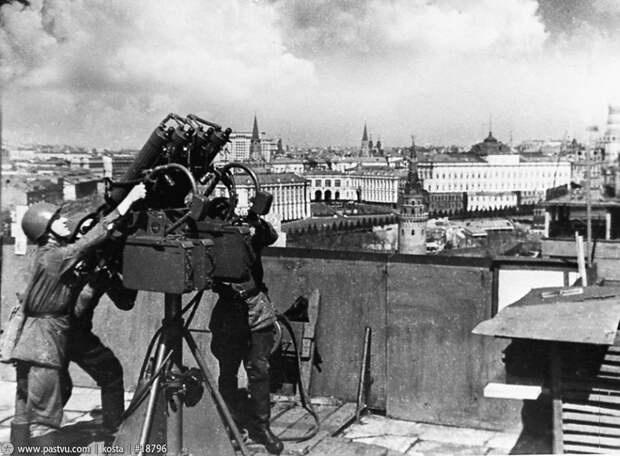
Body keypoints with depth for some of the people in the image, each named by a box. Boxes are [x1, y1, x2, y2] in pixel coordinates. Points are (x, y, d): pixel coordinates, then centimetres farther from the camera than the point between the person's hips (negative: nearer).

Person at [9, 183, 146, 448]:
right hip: (44, 345, -9)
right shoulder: (52, 257, -15)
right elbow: (91, 240, -22)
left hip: (32, 346, 9)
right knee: (45, 417, -6)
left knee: (25, 414, 13)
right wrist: (128, 202, -23)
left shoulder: (45, 255, 14)